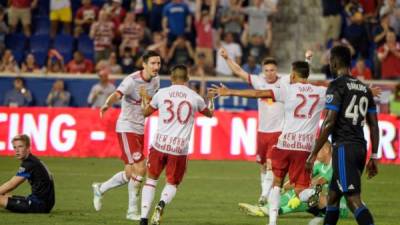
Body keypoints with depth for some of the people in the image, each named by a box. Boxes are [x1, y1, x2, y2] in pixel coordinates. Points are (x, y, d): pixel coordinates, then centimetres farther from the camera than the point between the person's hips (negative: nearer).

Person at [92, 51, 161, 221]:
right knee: (140, 169, -14)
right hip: (126, 128, -8)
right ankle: (132, 210, -2)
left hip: (140, 130, 8)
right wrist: (108, 104, -55)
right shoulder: (132, 80, -18)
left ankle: (100, 189, 33)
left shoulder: (155, 80, 5)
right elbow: (117, 94, -36)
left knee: (130, 174, 11)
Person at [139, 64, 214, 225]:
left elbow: (145, 112, 21)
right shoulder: (195, 97, 3)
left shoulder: (161, 93, 3)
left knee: (151, 179, 19)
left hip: (160, 144, 0)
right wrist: (211, 100, 46)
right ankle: (162, 203, -17)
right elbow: (210, 114, 25)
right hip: (180, 148, 0)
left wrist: (144, 98, 41)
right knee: (172, 184, 16)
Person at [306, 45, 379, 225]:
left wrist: (313, 154, -9)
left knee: (354, 200, -13)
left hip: (343, 147, -8)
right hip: (361, 147, 8)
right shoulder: (364, 88, 16)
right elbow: (374, 125, 15)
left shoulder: (337, 86, -7)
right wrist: (374, 157, 19)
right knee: (333, 195, 20)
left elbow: (329, 122, -13)